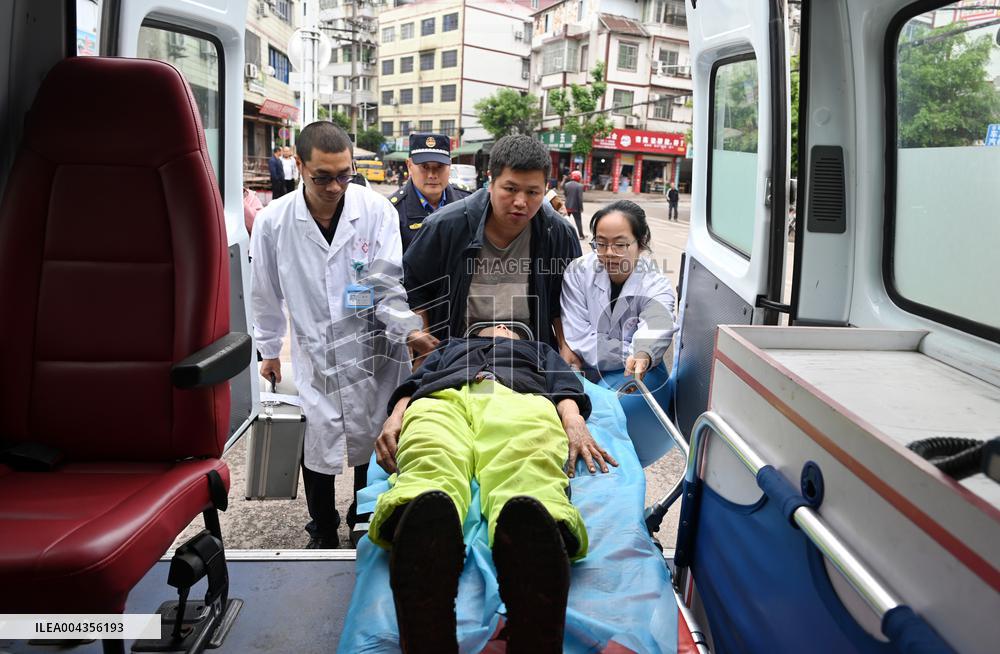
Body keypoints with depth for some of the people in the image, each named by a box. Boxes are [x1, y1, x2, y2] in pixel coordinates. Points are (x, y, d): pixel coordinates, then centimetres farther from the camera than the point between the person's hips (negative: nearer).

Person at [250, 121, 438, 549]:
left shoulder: (376, 210, -11)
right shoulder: (273, 221, -7)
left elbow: (386, 282, -13)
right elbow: (266, 293, 6)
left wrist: (409, 329, -29)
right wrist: (269, 349, 14)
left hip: (373, 351, 0)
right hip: (315, 356, 0)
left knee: (374, 446, 12)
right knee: (317, 448, 7)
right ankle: (323, 532, 33)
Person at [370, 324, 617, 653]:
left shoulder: (541, 351, 45)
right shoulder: (449, 347, 47)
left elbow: (564, 386, 24)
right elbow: (416, 380, 27)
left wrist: (574, 421, -2)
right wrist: (395, 415, 2)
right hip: (442, 398, 1)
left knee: (527, 475, -41)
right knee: (429, 473, -39)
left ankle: (533, 536, -67)